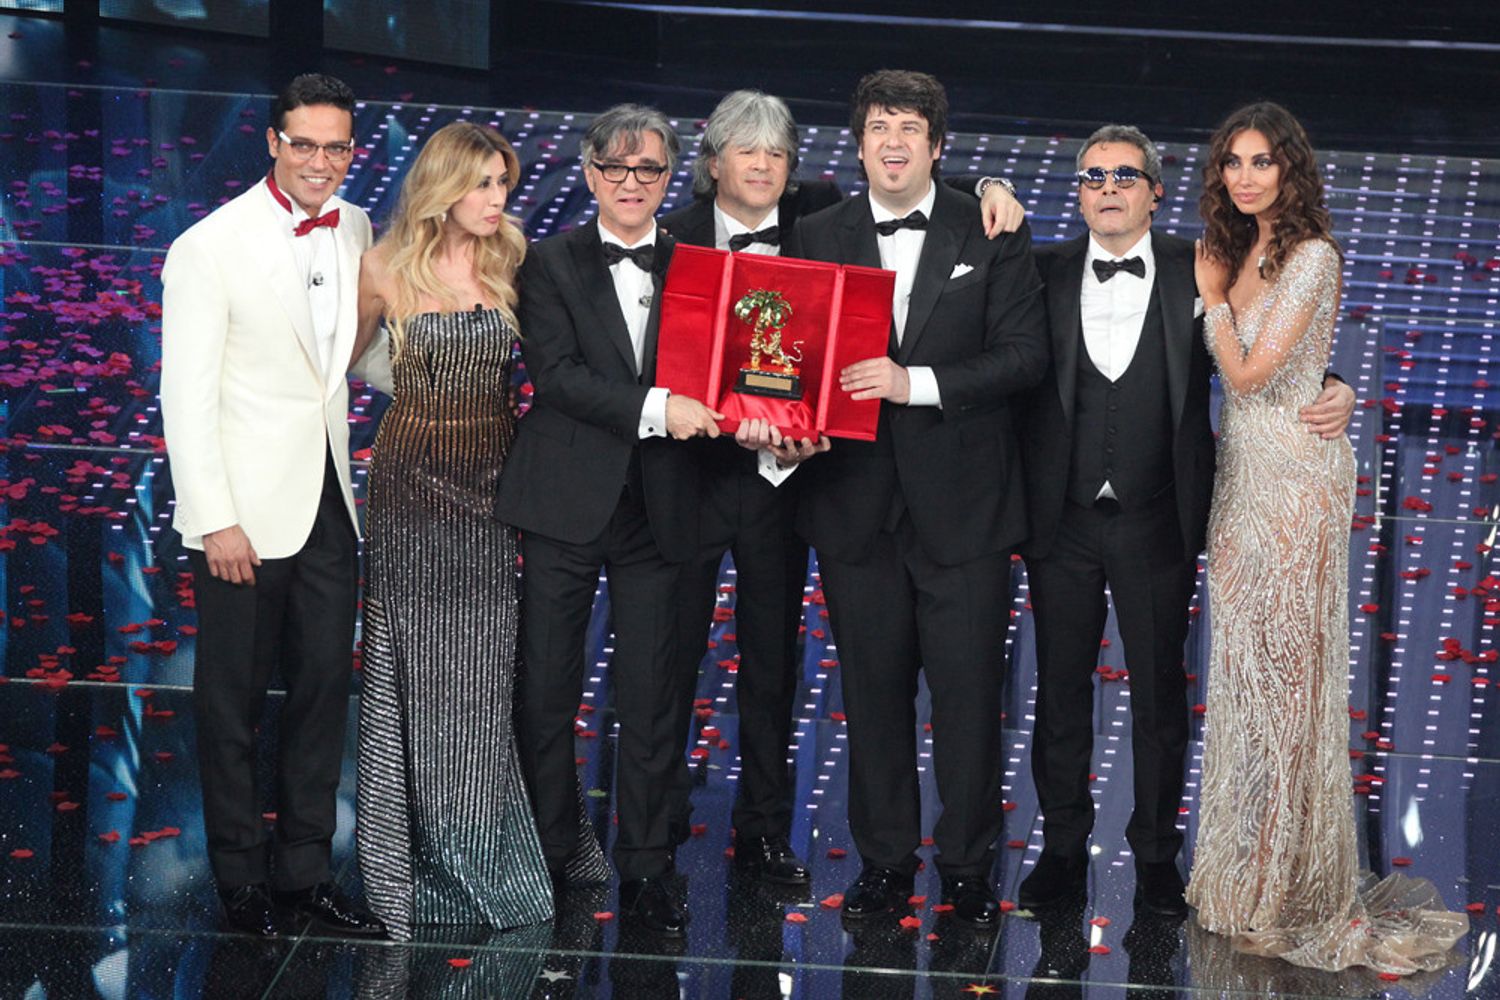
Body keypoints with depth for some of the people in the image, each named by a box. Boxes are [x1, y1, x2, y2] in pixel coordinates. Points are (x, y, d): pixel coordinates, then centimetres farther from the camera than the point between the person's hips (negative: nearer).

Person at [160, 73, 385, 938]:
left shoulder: (355, 232, 6)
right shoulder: (211, 247, -12)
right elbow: (188, 397, -13)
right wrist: (215, 521, -16)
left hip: (328, 501, 6)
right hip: (247, 509, -6)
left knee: (323, 690, 11)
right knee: (234, 703, 5)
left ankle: (305, 869, 21)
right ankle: (243, 880, 16)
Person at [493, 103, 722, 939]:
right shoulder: (552, 264, 1)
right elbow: (554, 371, -12)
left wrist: (733, 416, -14)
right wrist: (654, 409, -21)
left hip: (658, 511, 1)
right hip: (566, 501, -1)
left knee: (651, 695, 4)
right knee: (549, 686, 6)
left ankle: (646, 870, 13)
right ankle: (549, 859, 19)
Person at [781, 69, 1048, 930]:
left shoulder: (993, 235, -1)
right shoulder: (817, 240, 6)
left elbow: (1026, 353, -9)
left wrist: (915, 383, -19)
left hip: (962, 501, -2)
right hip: (857, 499, 2)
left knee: (968, 688, 2)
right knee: (873, 688, 10)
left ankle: (969, 865, 14)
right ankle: (885, 860, 22)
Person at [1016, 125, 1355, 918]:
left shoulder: (1198, 271, -1)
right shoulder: (1045, 272, 3)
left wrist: (1336, 393, -15)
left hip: (1156, 524, -1)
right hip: (1062, 520, 1)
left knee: (1160, 694, 9)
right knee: (1060, 690, 11)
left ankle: (1156, 856, 22)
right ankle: (1062, 847, 24)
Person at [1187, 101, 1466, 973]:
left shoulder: (1312, 257, -15)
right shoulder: (1242, 251, 10)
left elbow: (1249, 372, -18)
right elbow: (1231, 378, 11)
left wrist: (1212, 296, -6)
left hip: (1295, 473, -8)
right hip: (1243, 468, 8)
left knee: (1288, 665, -3)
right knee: (1246, 662, 12)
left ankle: (1296, 887, 6)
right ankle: (1246, 864, 21)